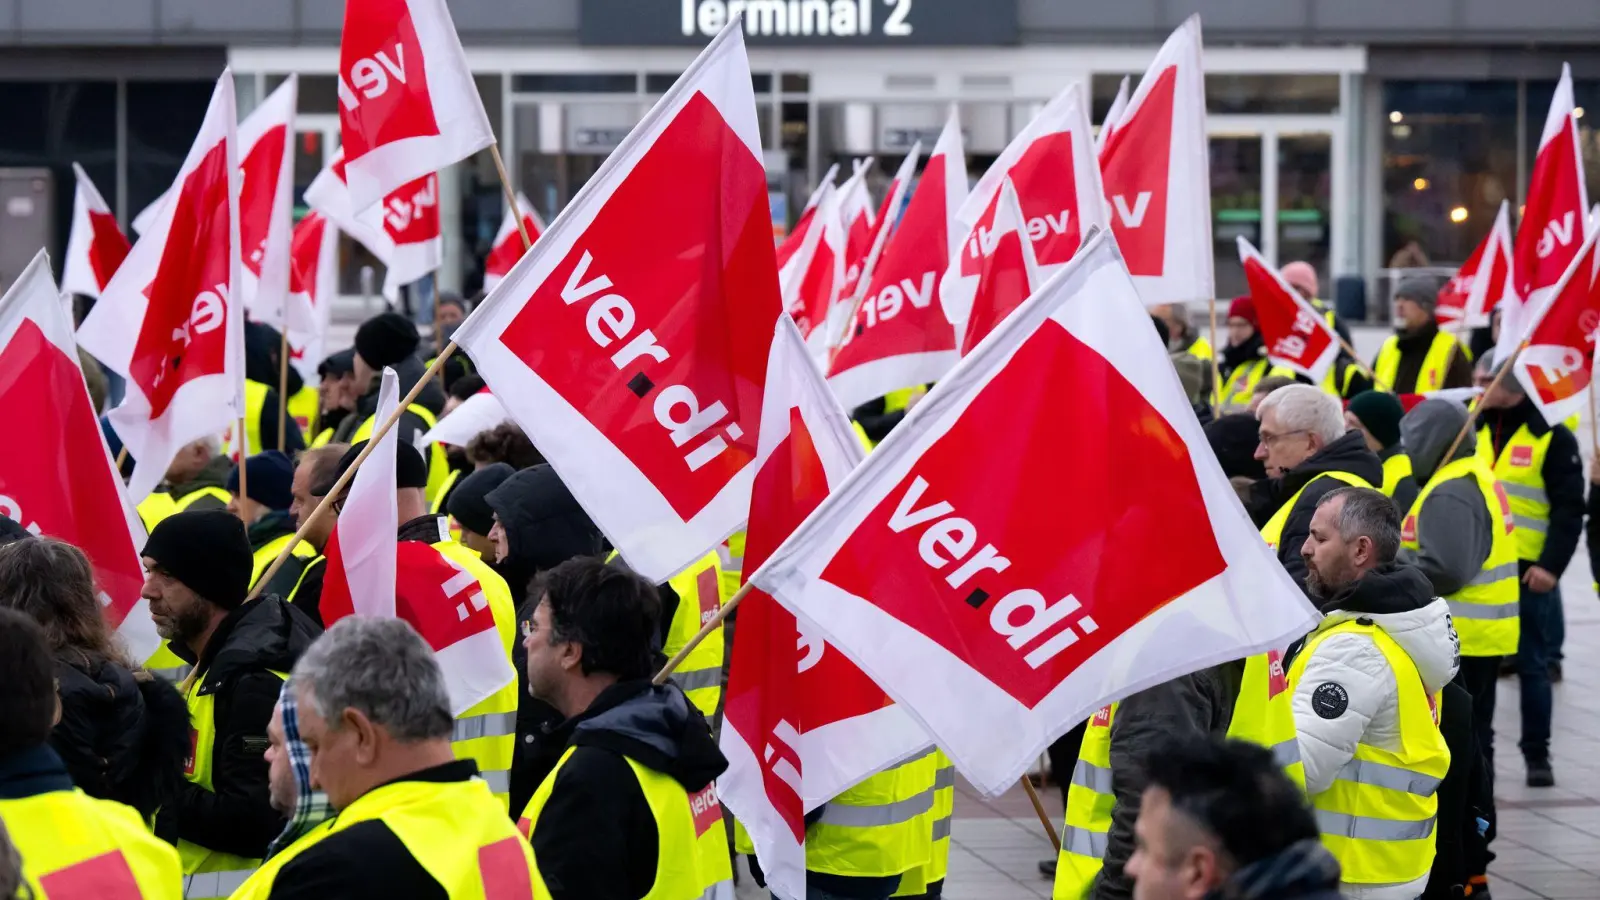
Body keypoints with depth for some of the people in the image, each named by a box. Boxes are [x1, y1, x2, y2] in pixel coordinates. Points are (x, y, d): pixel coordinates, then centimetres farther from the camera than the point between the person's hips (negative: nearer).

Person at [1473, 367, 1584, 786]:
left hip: (1527, 572, -5)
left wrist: (1551, 565, -18)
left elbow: (1569, 510, -9)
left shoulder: (1552, 437, -6)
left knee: (1532, 666, 2)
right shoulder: (1473, 430, 11)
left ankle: (1537, 755, 10)